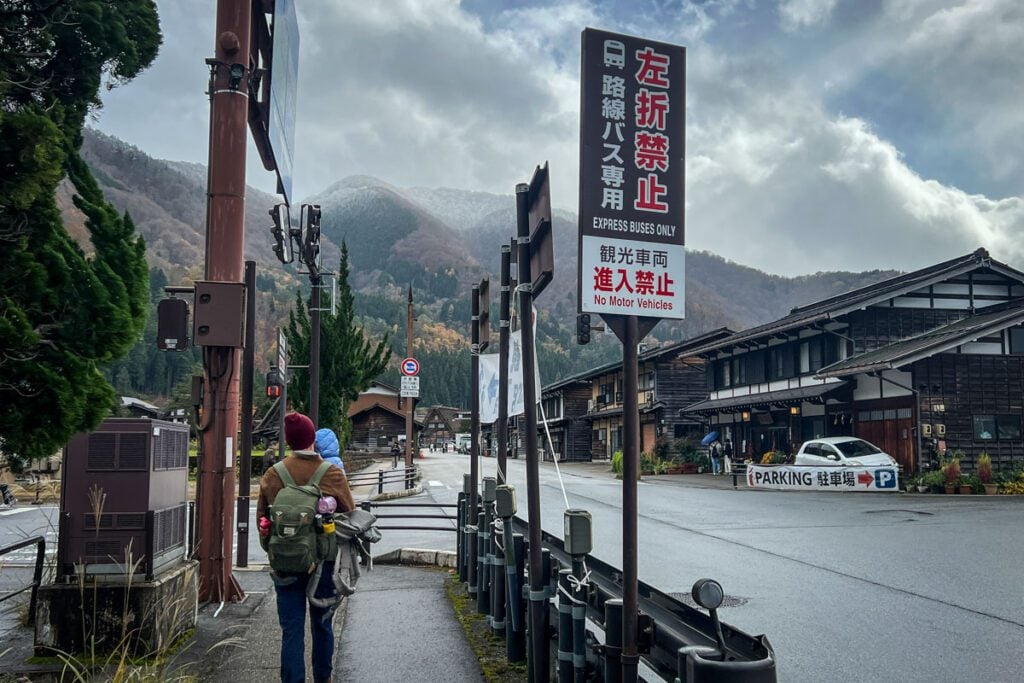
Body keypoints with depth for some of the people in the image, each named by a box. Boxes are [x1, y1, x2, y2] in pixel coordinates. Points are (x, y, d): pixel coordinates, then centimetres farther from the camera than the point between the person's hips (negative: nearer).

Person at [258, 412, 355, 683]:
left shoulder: (273, 475, -7)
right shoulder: (333, 474, -10)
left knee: (291, 629, 6)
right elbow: (349, 514, -3)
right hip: (323, 560, 0)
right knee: (322, 625, 18)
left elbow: (262, 518, 2)